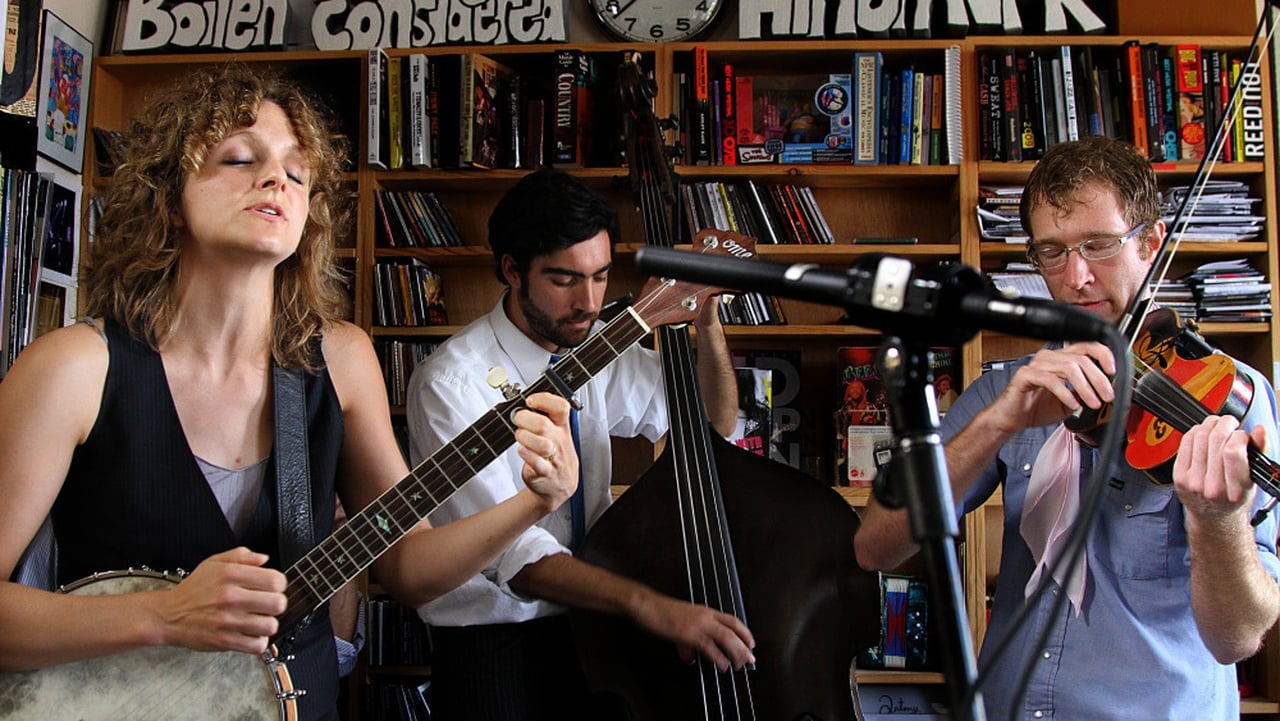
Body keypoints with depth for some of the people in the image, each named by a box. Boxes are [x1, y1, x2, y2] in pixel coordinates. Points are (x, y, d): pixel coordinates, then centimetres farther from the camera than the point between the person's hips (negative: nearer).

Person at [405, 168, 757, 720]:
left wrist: (706, 320, -4)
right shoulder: (450, 382, -16)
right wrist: (647, 604, -36)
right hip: (490, 644, -4)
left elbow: (715, 426, 13)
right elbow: (510, 551, -24)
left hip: (592, 621, 5)